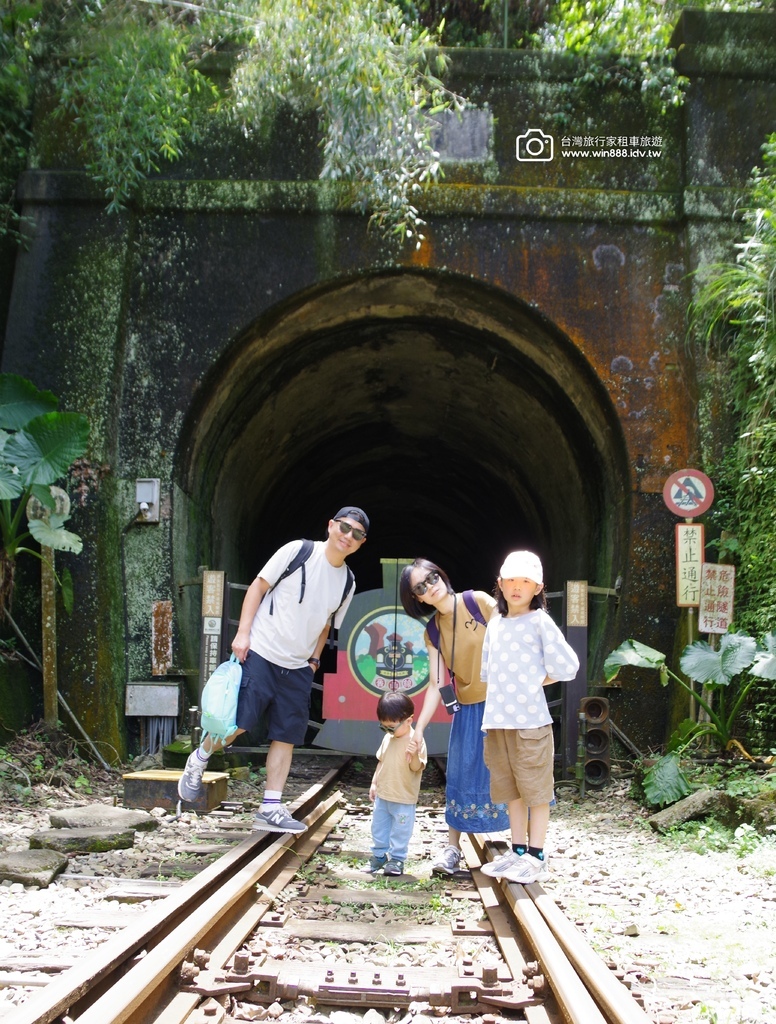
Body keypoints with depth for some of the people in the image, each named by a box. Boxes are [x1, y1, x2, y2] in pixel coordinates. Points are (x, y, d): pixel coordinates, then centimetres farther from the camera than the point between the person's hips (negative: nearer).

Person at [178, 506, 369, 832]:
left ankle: (271, 808, 7)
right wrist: (243, 632, -11)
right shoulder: (298, 550, -6)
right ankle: (198, 761, 18)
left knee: (287, 736, 2)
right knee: (238, 722, -10)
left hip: (298, 669, 5)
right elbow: (258, 586, -4)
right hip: (260, 654, -5)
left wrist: (314, 661, 11)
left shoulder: (347, 582, 9)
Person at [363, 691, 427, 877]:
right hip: (382, 794, 7)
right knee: (379, 826, 15)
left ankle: (397, 858, 17)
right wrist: (374, 783, 12)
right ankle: (379, 855, 28)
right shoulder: (388, 738, 2)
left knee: (400, 830, 5)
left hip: (403, 799, -7)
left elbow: (416, 768, -23)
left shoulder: (416, 741, -18)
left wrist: (414, 755, -43)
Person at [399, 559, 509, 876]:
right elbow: (436, 684, 0)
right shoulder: (433, 631, 2)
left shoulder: (479, 601, -9)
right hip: (469, 709, 3)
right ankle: (452, 849, 15)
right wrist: (418, 729, -8)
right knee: (462, 776, 5)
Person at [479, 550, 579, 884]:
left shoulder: (540, 622, -6)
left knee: (536, 790, 1)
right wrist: (505, 687, 7)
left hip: (530, 720, -6)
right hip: (497, 720, 6)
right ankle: (518, 852, 21)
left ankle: (536, 858, 6)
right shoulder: (495, 624, 13)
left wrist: (536, 680, 1)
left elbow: (567, 667, -7)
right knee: (512, 791, 13)